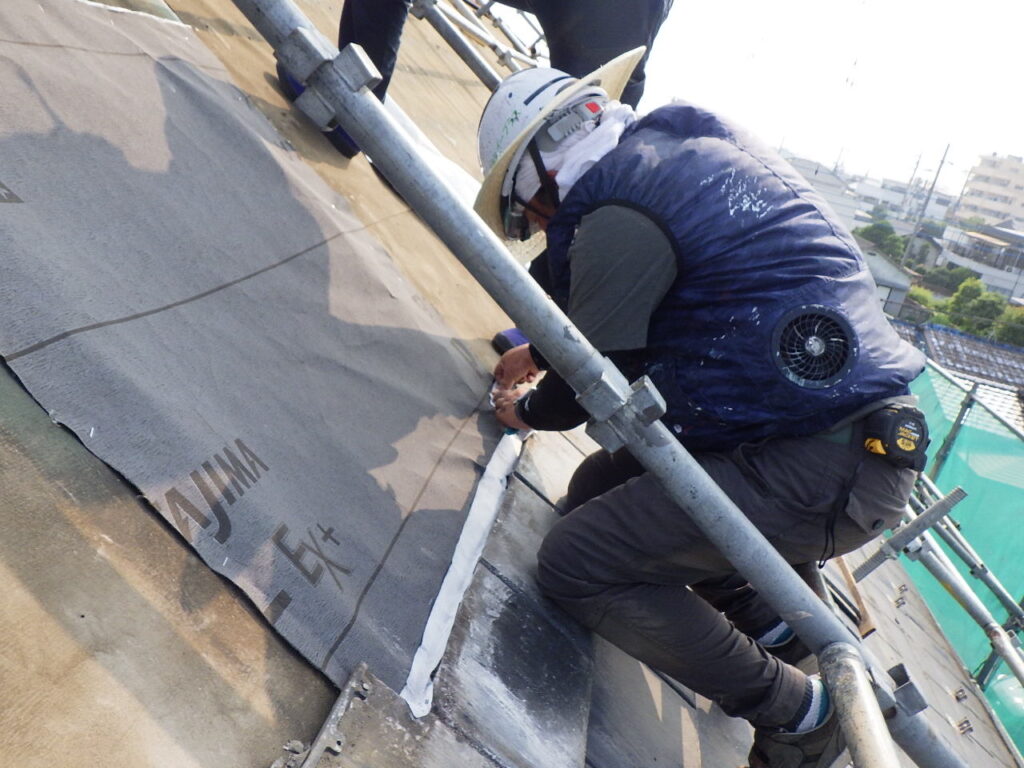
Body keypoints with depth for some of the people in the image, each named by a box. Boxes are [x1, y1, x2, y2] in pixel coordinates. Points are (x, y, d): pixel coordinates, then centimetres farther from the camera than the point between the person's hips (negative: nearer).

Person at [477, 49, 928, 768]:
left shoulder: (618, 208, -17)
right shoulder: (678, 147, 13)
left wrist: (529, 411, 13)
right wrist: (543, 347, 36)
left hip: (818, 467, -10)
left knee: (574, 564, -8)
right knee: (600, 488, 16)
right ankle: (778, 634, 24)